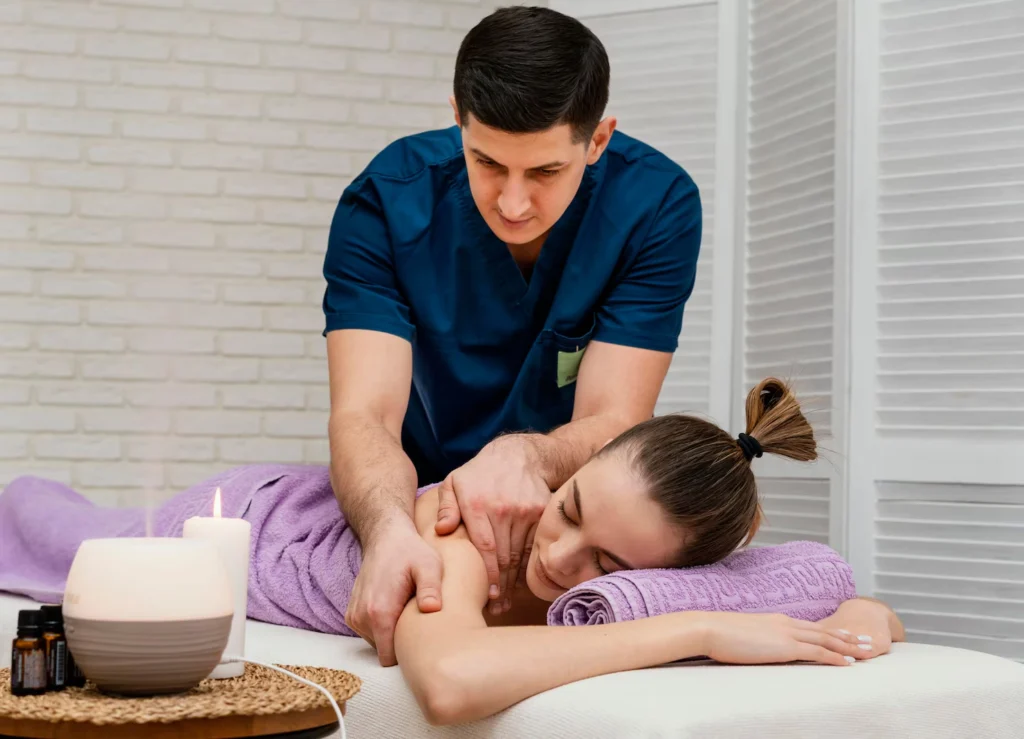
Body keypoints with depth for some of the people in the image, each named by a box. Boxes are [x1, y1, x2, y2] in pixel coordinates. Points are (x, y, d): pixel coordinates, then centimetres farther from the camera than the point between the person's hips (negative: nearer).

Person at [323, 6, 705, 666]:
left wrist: (526, 456, -43)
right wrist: (390, 529, -49)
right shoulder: (387, 202, -18)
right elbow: (364, 414, -26)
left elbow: (612, 424, -19)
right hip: (421, 510, 2)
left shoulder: (658, 206, -17)